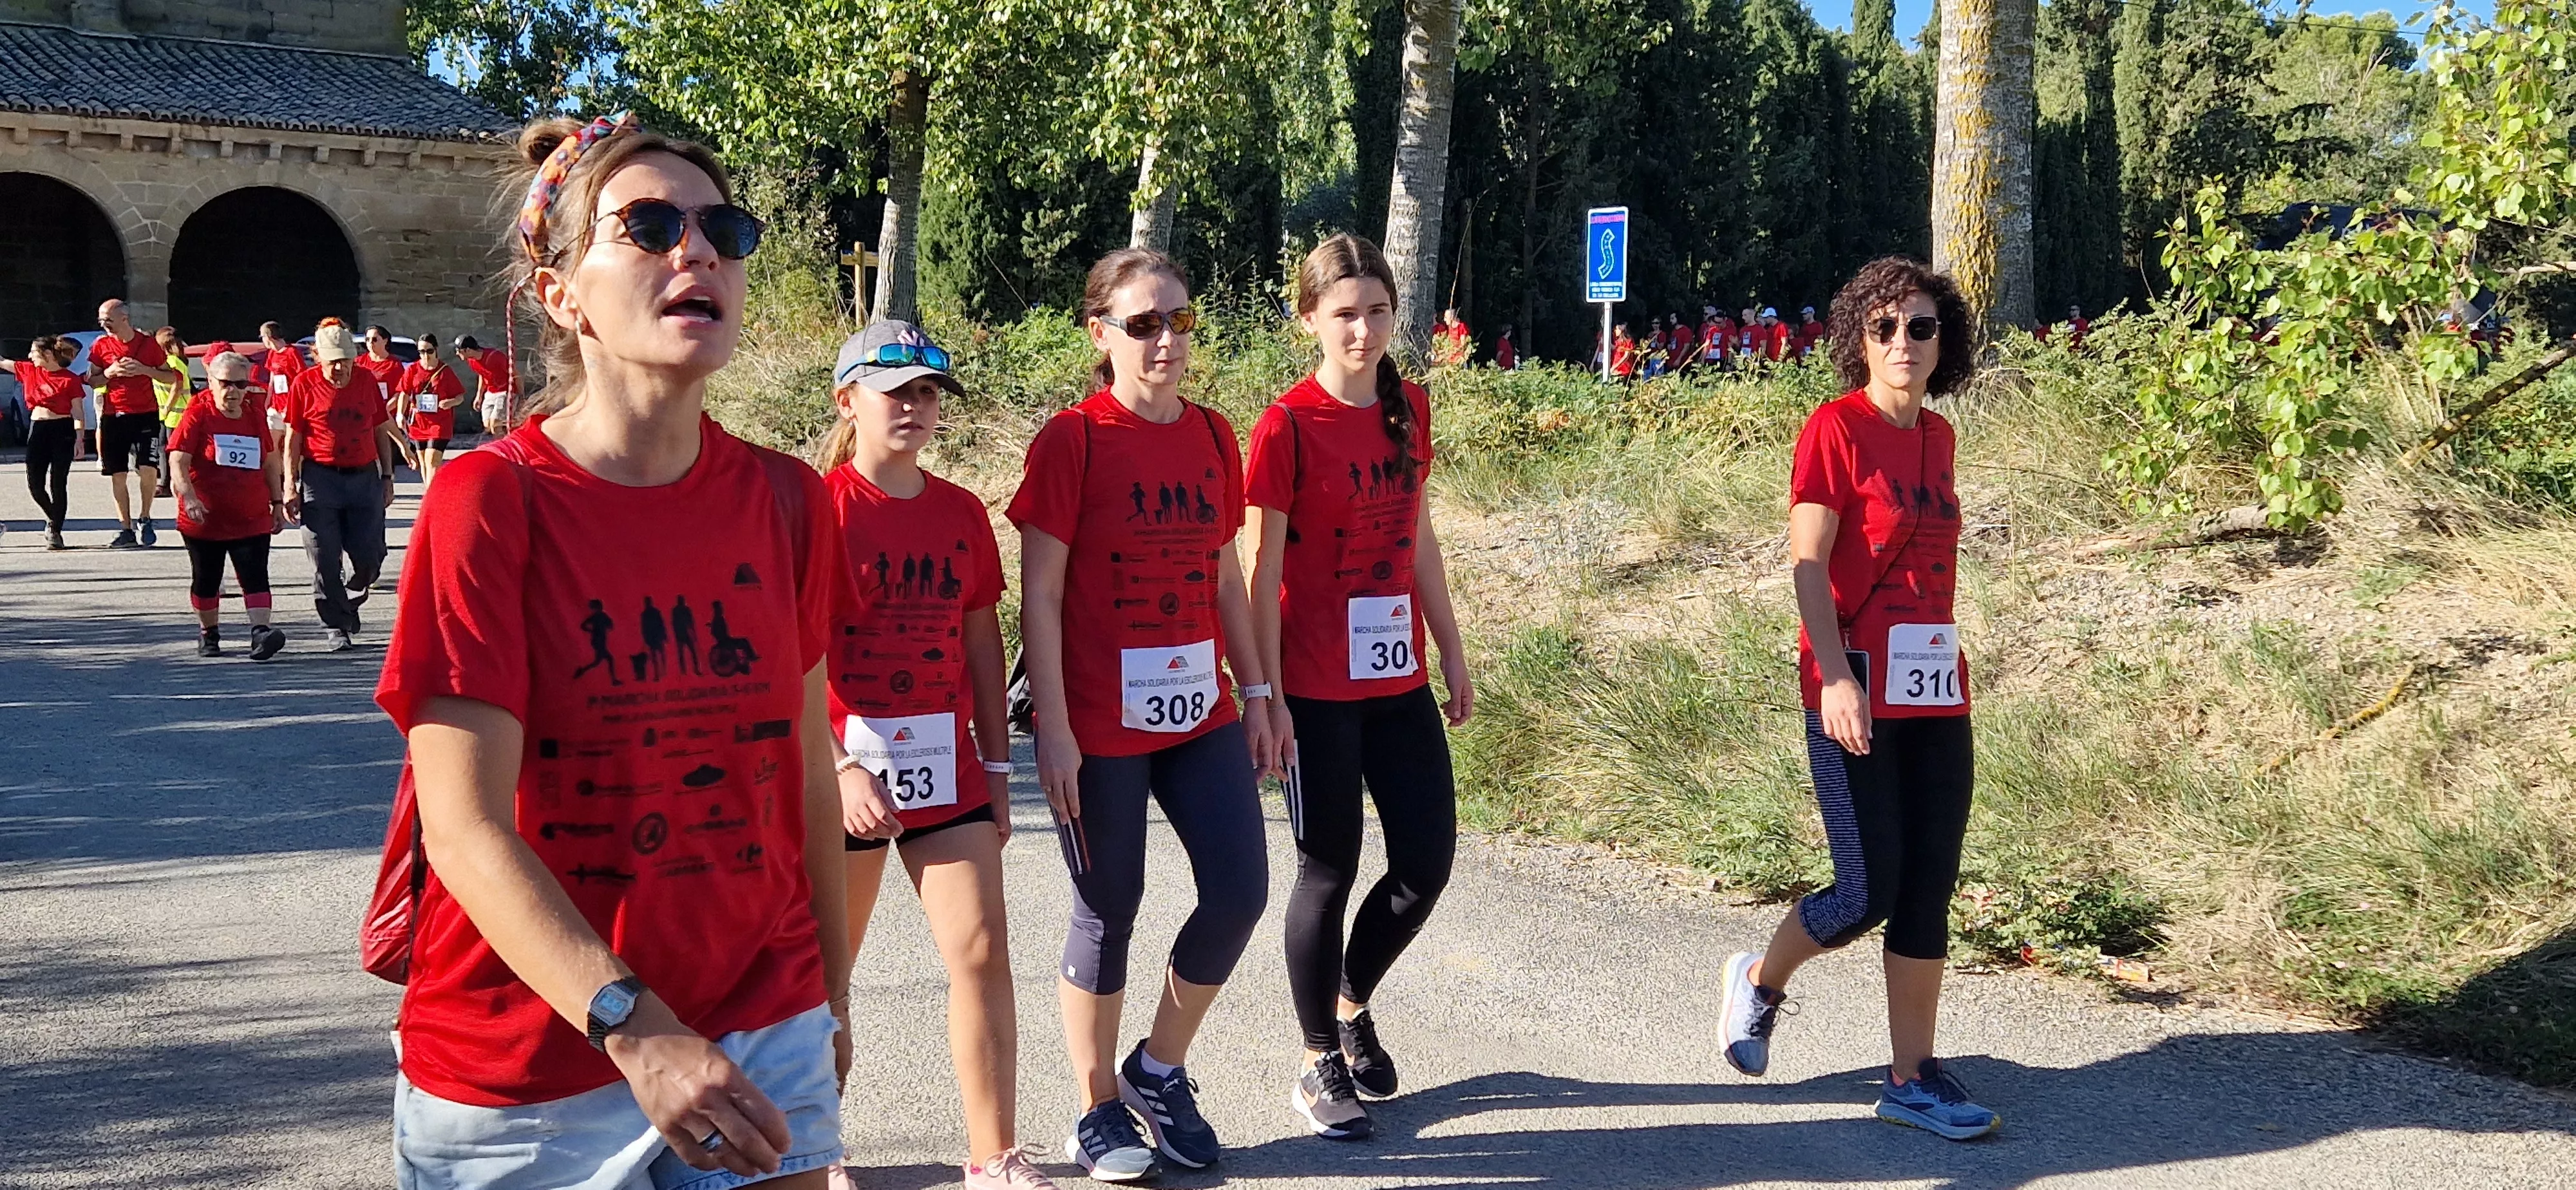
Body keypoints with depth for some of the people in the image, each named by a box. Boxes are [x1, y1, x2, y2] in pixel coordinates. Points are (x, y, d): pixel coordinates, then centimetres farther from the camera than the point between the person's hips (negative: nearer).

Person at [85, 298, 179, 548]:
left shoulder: (149, 343, 0)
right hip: (114, 417, 2)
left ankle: (144, 519, 6)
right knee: (117, 475, 2)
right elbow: (91, 381, 12)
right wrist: (110, 373, -8)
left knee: (148, 469, -15)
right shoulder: (101, 346, 5)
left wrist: (144, 369, -10)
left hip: (146, 415, -2)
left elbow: (171, 377, 5)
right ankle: (126, 530, 10)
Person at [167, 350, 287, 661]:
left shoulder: (256, 416, 7)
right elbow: (178, 461, -14)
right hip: (205, 518, -2)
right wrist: (189, 498, -28)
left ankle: (261, 632, -22)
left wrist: (278, 502, 13)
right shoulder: (198, 414, -6)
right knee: (206, 579, 12)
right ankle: (208, 633, 29)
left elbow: (270, 464, 16)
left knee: (255, 576, -12)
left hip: (252, 519, 2)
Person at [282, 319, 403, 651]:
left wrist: (387, 477, 11)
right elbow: (293, 439, 0)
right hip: (321, 480, -2)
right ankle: (338, 627, 11)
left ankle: (351, 598, 31)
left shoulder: (367, 380, 5)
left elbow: (381, 431, 13)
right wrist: (291, 488, -3)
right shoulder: (305, 383, -2)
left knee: (370, 556, 0)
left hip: (365, 477, 2)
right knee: (326, 561, -1)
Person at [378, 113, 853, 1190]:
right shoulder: (490, 499, -12)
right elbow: (466, 826, -17)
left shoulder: (786, 502, 1)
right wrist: (634, 1028, -26)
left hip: (760, 1044, 4)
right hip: (523, 1075, -3)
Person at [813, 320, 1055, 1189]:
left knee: (983, 951, -1)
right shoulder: (817, 506, -9)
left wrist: (997, 768, 12)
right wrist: (841, 769, -24)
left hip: (946, 770, 4)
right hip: (841, 774, -4)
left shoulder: (961, 512, 6)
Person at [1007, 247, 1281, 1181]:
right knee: (1108, 910, 6)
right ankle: (1099, 1109, 23)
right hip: (1100, 725, -5)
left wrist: (1256, 694, 12)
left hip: (1200, 713, 5)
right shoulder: (1073, 439, -10)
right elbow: (1041, 593, -11)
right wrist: (1053, 728, -14)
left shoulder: (1211, 436, 7)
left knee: (1240, 890, 2)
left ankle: (1159, 1069, 24)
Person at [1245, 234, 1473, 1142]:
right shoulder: (1288, 426, -12)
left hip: (1398, 679, 6)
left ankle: (1351, 1004, 33)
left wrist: (1452, 654, 14)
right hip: (1319, 689, -6)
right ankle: (1321, 1065, 21)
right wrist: (1266, 695, -13)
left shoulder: (1408, 410, 6)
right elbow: (1262, 572, -11)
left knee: (1427, 861, 7)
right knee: (1330, 870, 4)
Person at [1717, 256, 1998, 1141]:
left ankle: (1912, 1079, 14)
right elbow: (1807, 562, -13)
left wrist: (1948, 666, 18)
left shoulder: (1937, 436, 12)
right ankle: (1760, 982, 23)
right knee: (1867, 892, -6)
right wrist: (1836, 677, -23)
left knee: (1930, 889, 6)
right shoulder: (1837, 427, -8)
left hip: (1937, 692, 7)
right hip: (1857, 692, -7)